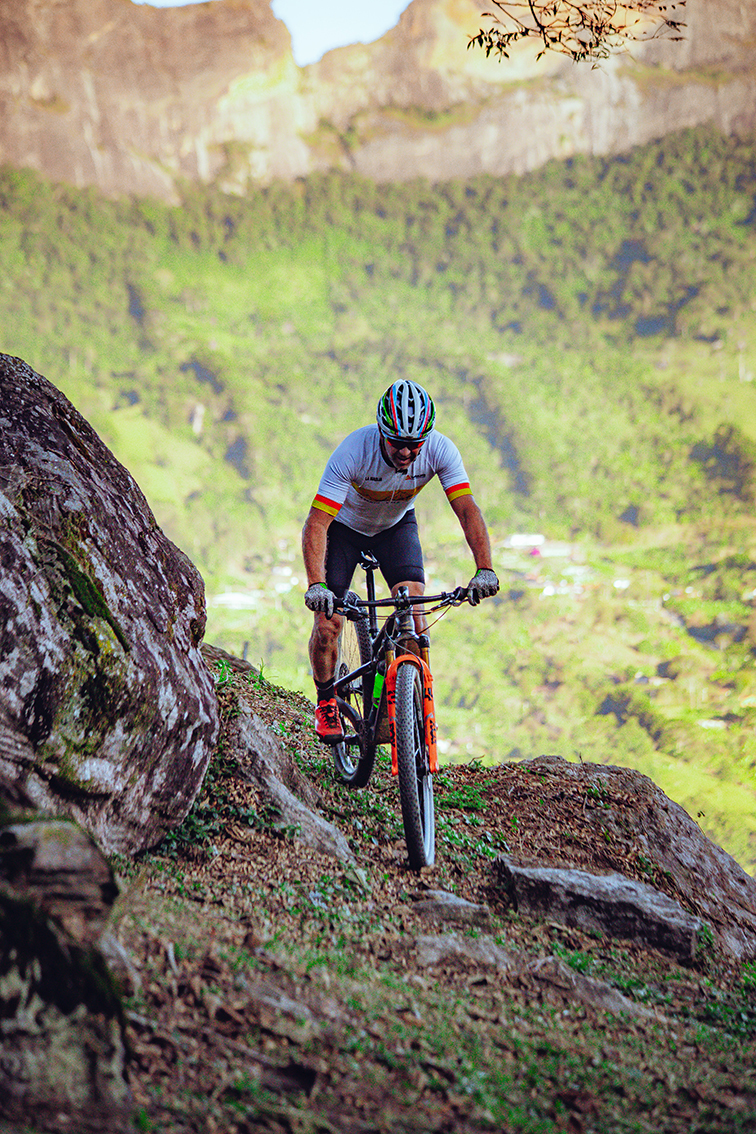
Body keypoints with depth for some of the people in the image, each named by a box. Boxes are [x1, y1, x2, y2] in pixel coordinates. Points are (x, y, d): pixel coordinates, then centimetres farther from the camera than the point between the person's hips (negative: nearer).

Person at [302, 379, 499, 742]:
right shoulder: (353, 451, -38)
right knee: (327, 623, -12)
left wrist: (484, 569, -47)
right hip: (345, 525, -2)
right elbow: (316, 523, -40)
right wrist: (316, 585, -53)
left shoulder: (440, 450, -30)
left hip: (396, 524, 2)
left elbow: (467, 509, -32)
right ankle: (326, 701, 15)